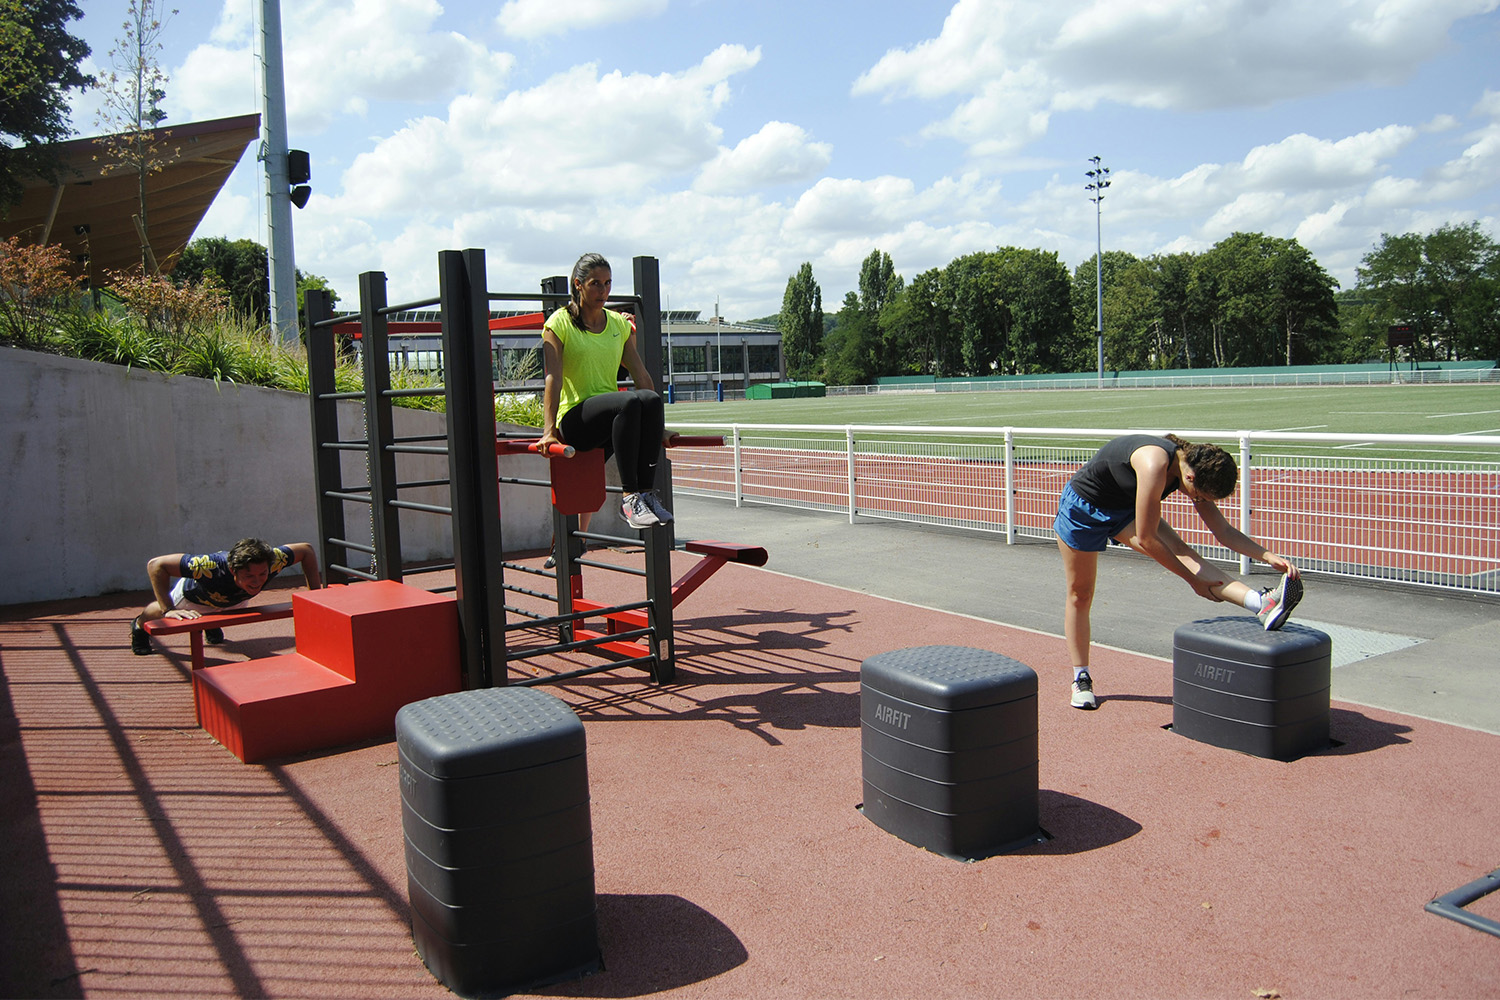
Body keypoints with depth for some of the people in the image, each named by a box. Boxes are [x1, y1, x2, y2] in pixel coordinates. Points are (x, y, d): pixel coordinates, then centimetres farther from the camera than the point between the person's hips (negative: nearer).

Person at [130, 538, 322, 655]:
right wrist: (169, 610, -52)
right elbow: (156, 565, -45)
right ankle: (139, 627, 64)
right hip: (195, 595, -3)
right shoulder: (210, 567, -52)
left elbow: (306, 550, -25)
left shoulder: (273, 560, -44)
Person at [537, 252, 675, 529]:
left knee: (651, 399, -30)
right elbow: (553, 379, -9)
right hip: (574, 420, -4)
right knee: (630, 401, -35)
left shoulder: (619, 323, 15)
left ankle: (647, 492, -28)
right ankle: (630, 497, -34)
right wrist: (549, 431, -18)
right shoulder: (560, 323, 1)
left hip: (614, 417, 4)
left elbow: (641, 375, 13)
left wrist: (659, 427, 10)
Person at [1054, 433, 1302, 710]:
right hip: (1083, 504, -5)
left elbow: (1224, 531, -7)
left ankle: (1262, 603, -39)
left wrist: (1268, 556, -21)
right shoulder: (1155, 464, -38)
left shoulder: (1194, 469, -13)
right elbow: (1145, 539, -34)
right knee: (1079, 594, 3)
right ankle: (1081, 679, 17)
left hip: (1124, 510, 6)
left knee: (1179, 551, -21)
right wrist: (1192, 578, -26)